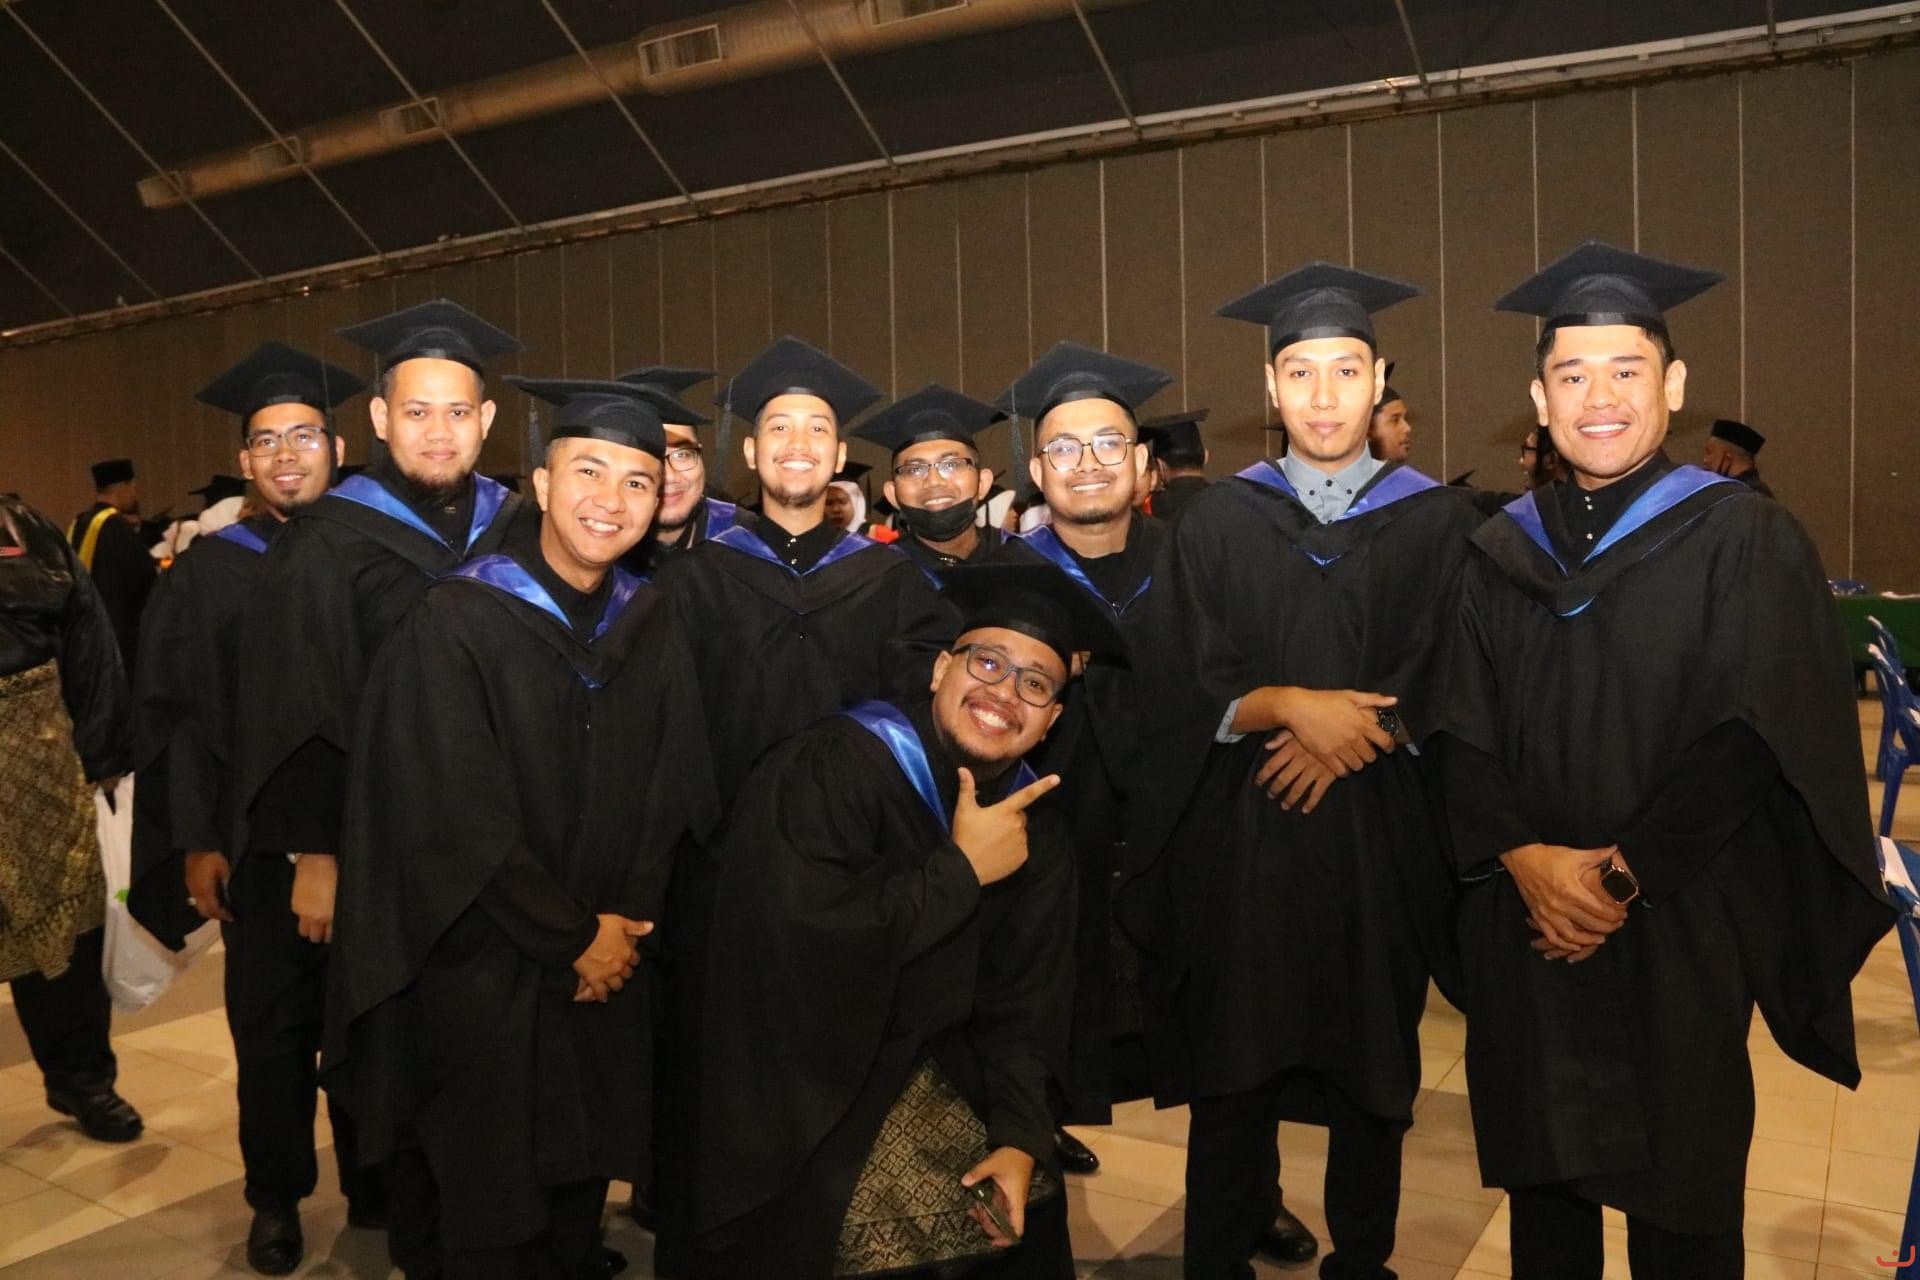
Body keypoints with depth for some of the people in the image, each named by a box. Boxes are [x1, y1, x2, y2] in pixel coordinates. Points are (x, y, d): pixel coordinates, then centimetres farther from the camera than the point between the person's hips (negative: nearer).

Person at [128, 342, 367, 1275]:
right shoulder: (206, 572, 1)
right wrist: (197, 841, -6)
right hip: (258, 845, 0)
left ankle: (372, 1182, 28)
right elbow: (175, 717, 0)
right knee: (271, 1026, 10)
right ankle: (277, 1198, 28)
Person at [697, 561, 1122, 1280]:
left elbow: (1024, 1003, 2)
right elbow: (798, 935, -33)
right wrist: (960, 870, -26)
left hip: (921, 1075, 6)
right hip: (798, 1095, -6)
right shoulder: (833, 767, -21)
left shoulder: (1035, 832, 0)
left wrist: (1021, 1137, -11)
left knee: (1030, 1216, 5)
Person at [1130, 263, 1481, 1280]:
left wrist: (1345, 735, -17)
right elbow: (1181, 688, -4)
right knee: (1235, 1070, 7)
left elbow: (1449, 689, -3)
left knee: (1371, 1070, 13)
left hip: (1380, 842, 1)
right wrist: (1290, 706, -19)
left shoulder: (1437, 521, 4)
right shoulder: (1217, 522, 4)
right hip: (1240, 844, 0)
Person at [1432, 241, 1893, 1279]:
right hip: (1525, 931, 3)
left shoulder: (1743, 540, -4)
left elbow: (1749, 737, -11)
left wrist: (1622, 877, -14)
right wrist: (1527, 860, -13)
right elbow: (1462, 735, 1)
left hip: (1681, 933, -3)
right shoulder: (1499, 553, 7)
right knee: (1544, 1177, 13)